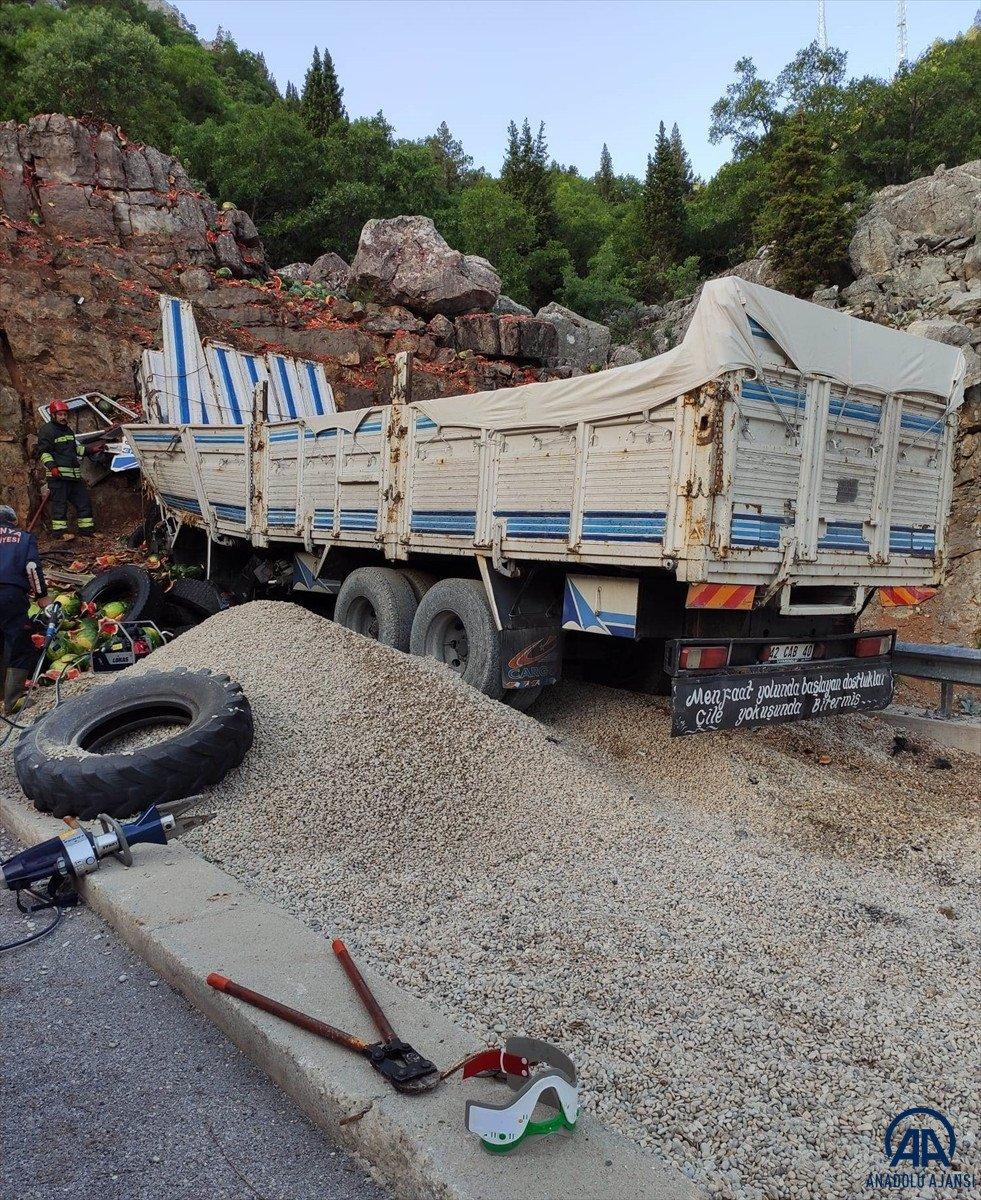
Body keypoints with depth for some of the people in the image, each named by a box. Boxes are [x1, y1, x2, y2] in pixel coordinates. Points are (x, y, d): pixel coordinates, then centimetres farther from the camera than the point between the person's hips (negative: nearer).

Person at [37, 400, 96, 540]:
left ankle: (87, 529, 16)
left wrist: (91, 450, 26)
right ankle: (60, 530, -4)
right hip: (58, 474, -8)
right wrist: (51, 466, -22)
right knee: (59, 503, -7)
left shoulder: (68, 431, 22)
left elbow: (76, 448, 34)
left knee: (83, 501, 9)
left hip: (74, 475, 8)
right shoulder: (47, 430, -5)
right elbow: (43, 452, -11)